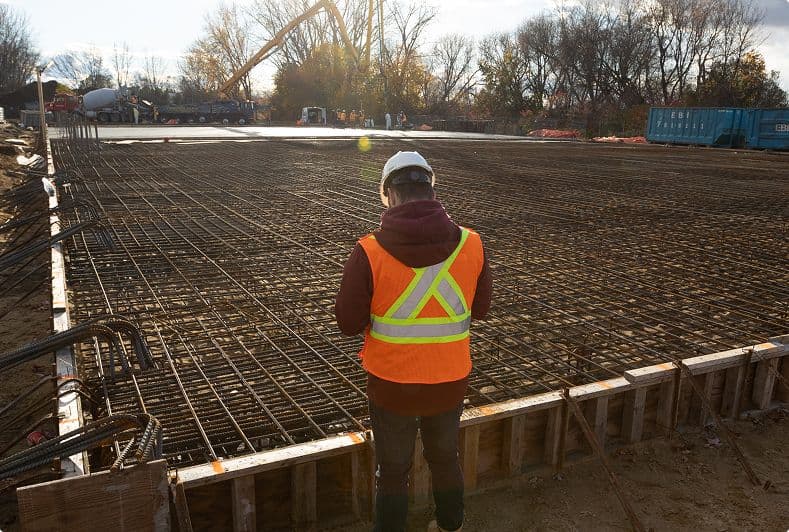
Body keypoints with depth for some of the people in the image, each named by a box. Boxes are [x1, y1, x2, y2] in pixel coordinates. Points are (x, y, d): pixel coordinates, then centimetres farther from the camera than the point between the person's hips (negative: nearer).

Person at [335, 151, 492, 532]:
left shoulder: (370, 252, -21)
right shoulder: (470, 244, -12)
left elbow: (348, 322, -12)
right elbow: (479, 308, 2)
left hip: (392, 384, -3)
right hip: (450, 381, 3)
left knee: (392, 471, 19)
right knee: (445, 458, 28)